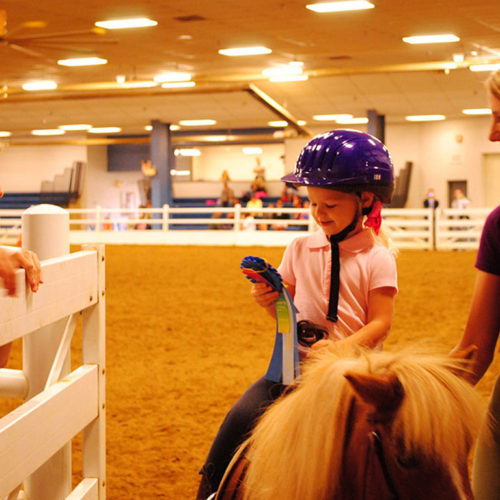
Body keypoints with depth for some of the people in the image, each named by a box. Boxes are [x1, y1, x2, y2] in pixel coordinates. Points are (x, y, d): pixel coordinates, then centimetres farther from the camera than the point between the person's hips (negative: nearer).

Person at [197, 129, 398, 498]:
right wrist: (268, 301, -8)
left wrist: (341, 348, -23)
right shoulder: (300, 250, 8)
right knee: (242, 417, -12)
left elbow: (380, 323, -7)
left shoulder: (378, 258, -3)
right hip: (297, 359, 3)